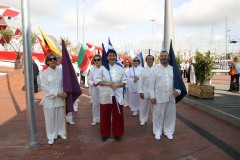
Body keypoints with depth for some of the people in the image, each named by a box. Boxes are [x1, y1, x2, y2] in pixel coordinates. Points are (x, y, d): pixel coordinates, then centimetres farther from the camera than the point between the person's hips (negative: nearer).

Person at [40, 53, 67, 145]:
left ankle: (61, 132, 32)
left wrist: (64, 92, -12)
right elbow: (44, 87, -9)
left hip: (60, 98, 2)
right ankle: (51, 136, 22)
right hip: (49, 99, -2)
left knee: (61, 116, 13)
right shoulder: (45, 73, -5)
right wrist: (56, 94, -15)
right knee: (50, 118, 6)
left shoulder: (61, 70, 1)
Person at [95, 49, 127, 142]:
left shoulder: (120, 69, 3)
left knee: (117, 115, 7)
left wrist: (117, 85, -14)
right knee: (105, 115, 8)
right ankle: (104, 134, 26)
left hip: (117, 95, 1)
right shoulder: (102, 68, 0)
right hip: (105, 95, -1)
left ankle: (117, 134, 25)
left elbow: (124, 82, 6)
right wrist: (108, 83, -15)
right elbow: (97, 81, -2)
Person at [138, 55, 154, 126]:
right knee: (144, 107, 9)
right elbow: (140, 82, -2)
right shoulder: (143, 70, 0)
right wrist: (140, 92, -7)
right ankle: (143, 120, 26)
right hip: (145, 92, 0)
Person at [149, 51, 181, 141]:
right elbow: (152, 84, -3)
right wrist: (152, 96, -7)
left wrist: (178, 91, -10)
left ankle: (168, 131, 28)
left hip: (171, 96, 3)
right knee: (158, 115, 6)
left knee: (170, 115, 12)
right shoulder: (155, 69, -1)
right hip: (159, 97, -2)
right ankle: (157, 132, 23)